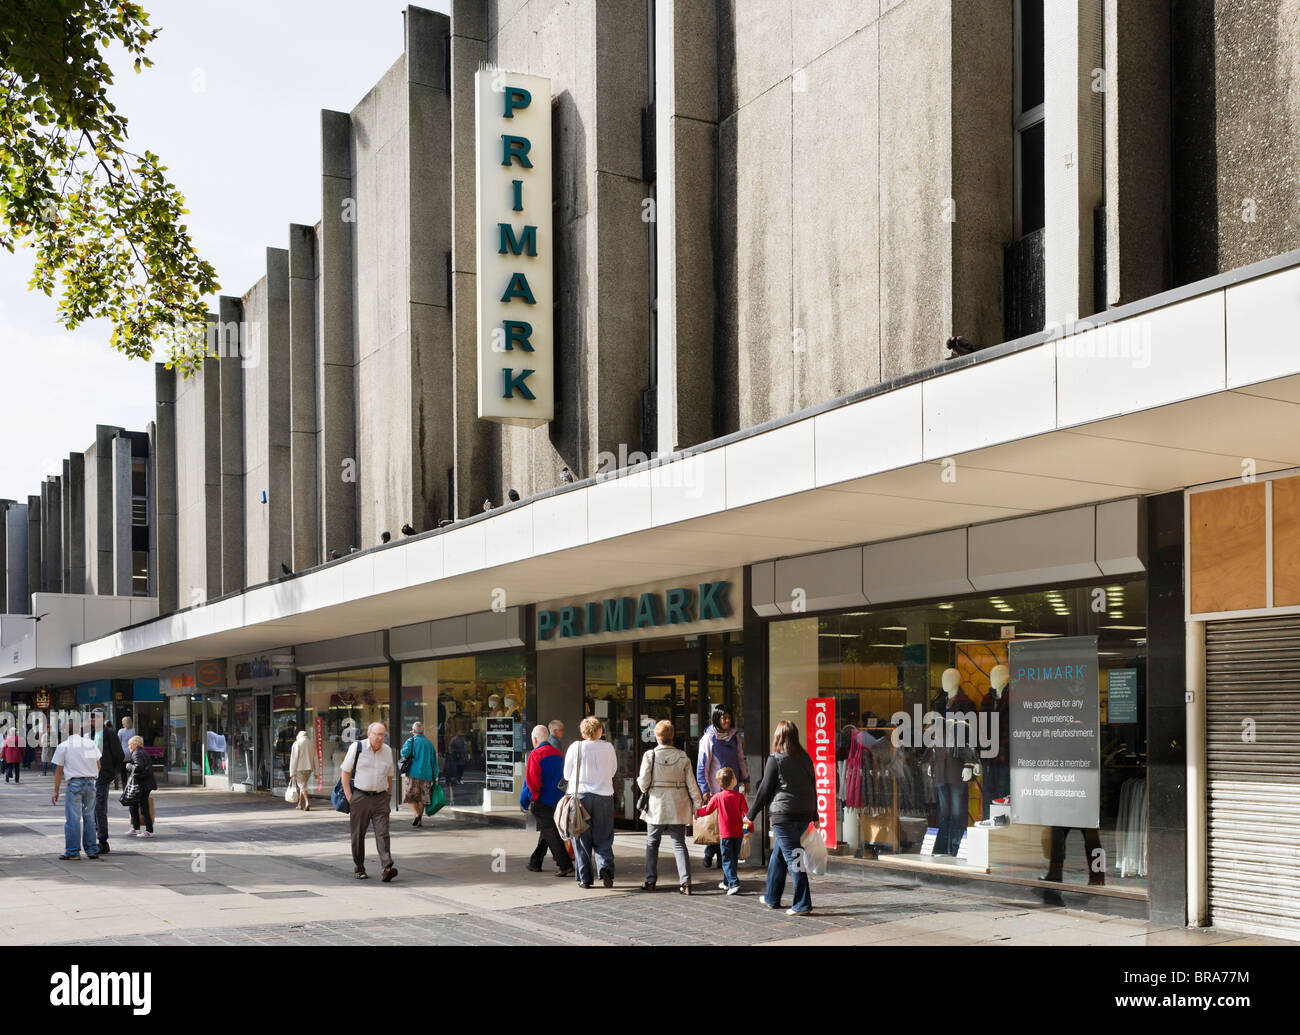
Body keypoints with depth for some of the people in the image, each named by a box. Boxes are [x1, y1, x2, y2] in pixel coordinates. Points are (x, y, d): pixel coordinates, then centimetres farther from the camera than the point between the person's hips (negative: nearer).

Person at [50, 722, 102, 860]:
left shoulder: (63, 746, 1)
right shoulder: (90, 743, 9)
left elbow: (58, 771, 3)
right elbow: (98, 765, 15)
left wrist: (56, 791, 9)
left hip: (74, 783, -4)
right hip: (91, 782, 4)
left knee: (73, 818, -1)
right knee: (89, 817, 11)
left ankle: (73, 851, -2)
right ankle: (92, 850, 13)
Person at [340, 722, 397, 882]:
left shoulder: (387, 751, 9)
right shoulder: (357, 747, -2)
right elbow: (345, 772, -1)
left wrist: (389, 795, 14)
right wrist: (348, 796, -7)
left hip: (380, 798, 2)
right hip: (360, 796, -2)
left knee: (383, 833, -10)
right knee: (358, 834, 5)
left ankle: (387, 869, -19)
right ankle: (359, 869, 17)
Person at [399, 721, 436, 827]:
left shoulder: (411, 740, -2)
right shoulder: (429, 742, 11)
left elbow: (404, 753, -18)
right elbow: (434, 760, 10)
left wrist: (403, 748, 5)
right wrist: (434, 776, 14)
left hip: (413, 773, -4)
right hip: (426, 774, 4)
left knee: (410, 796, 5)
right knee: (422, 798, 10)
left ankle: (416, 814, -15)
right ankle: (420, 820, 7)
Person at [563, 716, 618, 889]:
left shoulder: (575, 747, -6)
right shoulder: (608, 747, -3)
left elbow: (567, 775, 3)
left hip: (580, 794, -1)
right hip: (604, 795, 1)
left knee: (582, 839, 8)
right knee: (603, 838, 10)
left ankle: (585, 878, 8)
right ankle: (605, 867, -13)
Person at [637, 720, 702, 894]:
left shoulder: (650, 755, -9)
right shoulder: (682, 756, -3)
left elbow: (643, 782, -8)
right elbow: (691, 783, -1)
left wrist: (642, 785, 15)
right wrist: (697, 802, 8)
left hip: (656, 806, -1)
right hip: (678, 807, 1)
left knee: (652, 844, 14)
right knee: (679, 843, 6)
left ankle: (650, 881, 15)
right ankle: (685, 881, -6)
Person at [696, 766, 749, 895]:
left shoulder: (718, 797, -6)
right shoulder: (740, 796, -3)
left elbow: (707, 810, 7)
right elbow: (746, 813, -1)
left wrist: (696, 812, 26)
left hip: (725, 834, -3)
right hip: (738, 833, 3)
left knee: (727, 860, -1)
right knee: (734, 859, 16)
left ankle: (734, 883, -16)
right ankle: (726, 882, 28)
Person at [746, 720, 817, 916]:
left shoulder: (775, 760, -9)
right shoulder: (806, 758, 9)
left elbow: (765, 789, -6)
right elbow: (813, 787, 16)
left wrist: (751, 814, 4)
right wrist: (814, 814, 25)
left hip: (783, 815, -7)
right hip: (804, 814, 7)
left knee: (792, 857, -5)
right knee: (778, 854, 20)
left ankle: (803, 904, -8)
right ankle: (772, 898, 28)